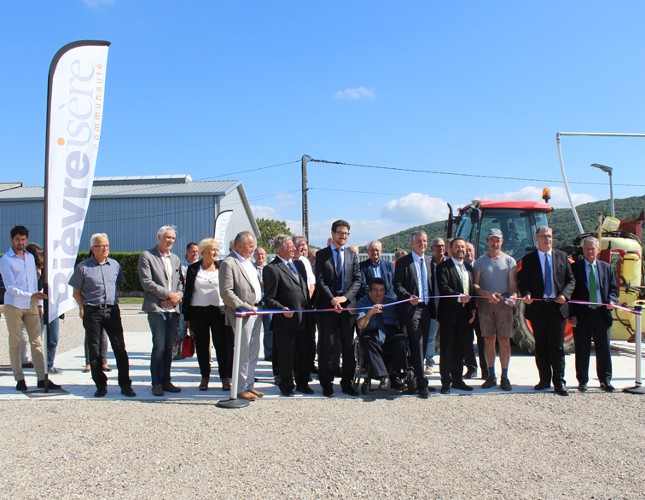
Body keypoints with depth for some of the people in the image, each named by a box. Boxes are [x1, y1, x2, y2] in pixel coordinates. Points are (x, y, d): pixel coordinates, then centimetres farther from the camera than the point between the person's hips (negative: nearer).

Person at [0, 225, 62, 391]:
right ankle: (19, 379, 11)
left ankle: (42, 379, 3)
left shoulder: (30, 257, 13)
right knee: (15, 344, 3)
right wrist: (31, 296, -23)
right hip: (13, 306, -5)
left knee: (36, 342, 2)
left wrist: (39, 304, 14)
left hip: (31, 306, 5)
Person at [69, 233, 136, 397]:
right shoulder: (83, 267, 1)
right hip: (92, 312, -2)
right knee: (94, 350, 4)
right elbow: (76, 292, 5)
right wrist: (82, 308, -3)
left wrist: (113, 302, 11)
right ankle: (100, 385, 15)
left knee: (120, 348, -1)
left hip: (112, 310, 2)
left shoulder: (115, 265, 10)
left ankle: (125, 385, 5)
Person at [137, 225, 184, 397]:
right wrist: (168, 294, -12)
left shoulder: (175, 259, 18)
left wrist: (177, 296, -4)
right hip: (156, 308, -6)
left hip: (173, 309, 6)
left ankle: (166, 381, 18)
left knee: (169, 347, 9)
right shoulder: (147, 256, -1)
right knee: (159, 347, -6)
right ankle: (157, 383, 4)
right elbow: (146, 282, -10)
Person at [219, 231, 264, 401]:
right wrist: (245, 306, -21)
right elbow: (226, 292, -18)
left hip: (255, 312, 9)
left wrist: (259, 304, 12)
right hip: (242, 314, -8)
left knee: (254, 352, 13)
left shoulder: (247, 261, 15)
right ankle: (241, 388, 10)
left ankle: (249, 385, 23)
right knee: (243, 353, -2)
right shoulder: (228, 263, -13)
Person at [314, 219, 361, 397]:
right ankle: (327, 384, 8)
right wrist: (332, 299, -15)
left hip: (348, 305, 3)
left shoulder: (352, 255, 12)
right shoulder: (322, 254, 4)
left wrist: (345, 297, -10)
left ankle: (347, 383, 17)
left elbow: (357, 280, 5)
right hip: (327, 305, -3)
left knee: (348, 346, 7)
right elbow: (319, 281, -3)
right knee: (326, 346, 0)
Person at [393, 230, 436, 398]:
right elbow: (397, 286, -7)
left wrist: (432, 305, 5)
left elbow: (433, 285, 17)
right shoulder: (403, 262, -2)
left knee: (422, 345, 10)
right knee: (417, 345, -9)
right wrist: (409, 297, -22)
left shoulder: (430, 261, 14)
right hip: (411, 308, -6)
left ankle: (415, 380, 22)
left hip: (426, 308, 6)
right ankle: (422, 383, -7)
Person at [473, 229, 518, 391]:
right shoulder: (480, 261, 10)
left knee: (504, 340, -2)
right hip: (485, 303, 1)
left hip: (504, 303, -1)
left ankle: (504, 377, 6)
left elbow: (513, 284, 3)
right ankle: (491, 376, 12)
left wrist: (512, 296, -17)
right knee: (489, 340, 4)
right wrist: (488, 294, -13)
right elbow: (475, 285, 4)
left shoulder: (509, 260, 8)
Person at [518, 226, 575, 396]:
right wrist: (526, 294, -16)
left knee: (557, 346, -2)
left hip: (557, 306, 0)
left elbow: (571, 279, 8)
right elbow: (523, 282, 4)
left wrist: (565, 294, -10)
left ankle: (559, 382, 4)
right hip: (537, 307, 1)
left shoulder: (562, 256, 9)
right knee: (541, 346, 8)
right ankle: (544, 379, 18)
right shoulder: (528, 259, 6)